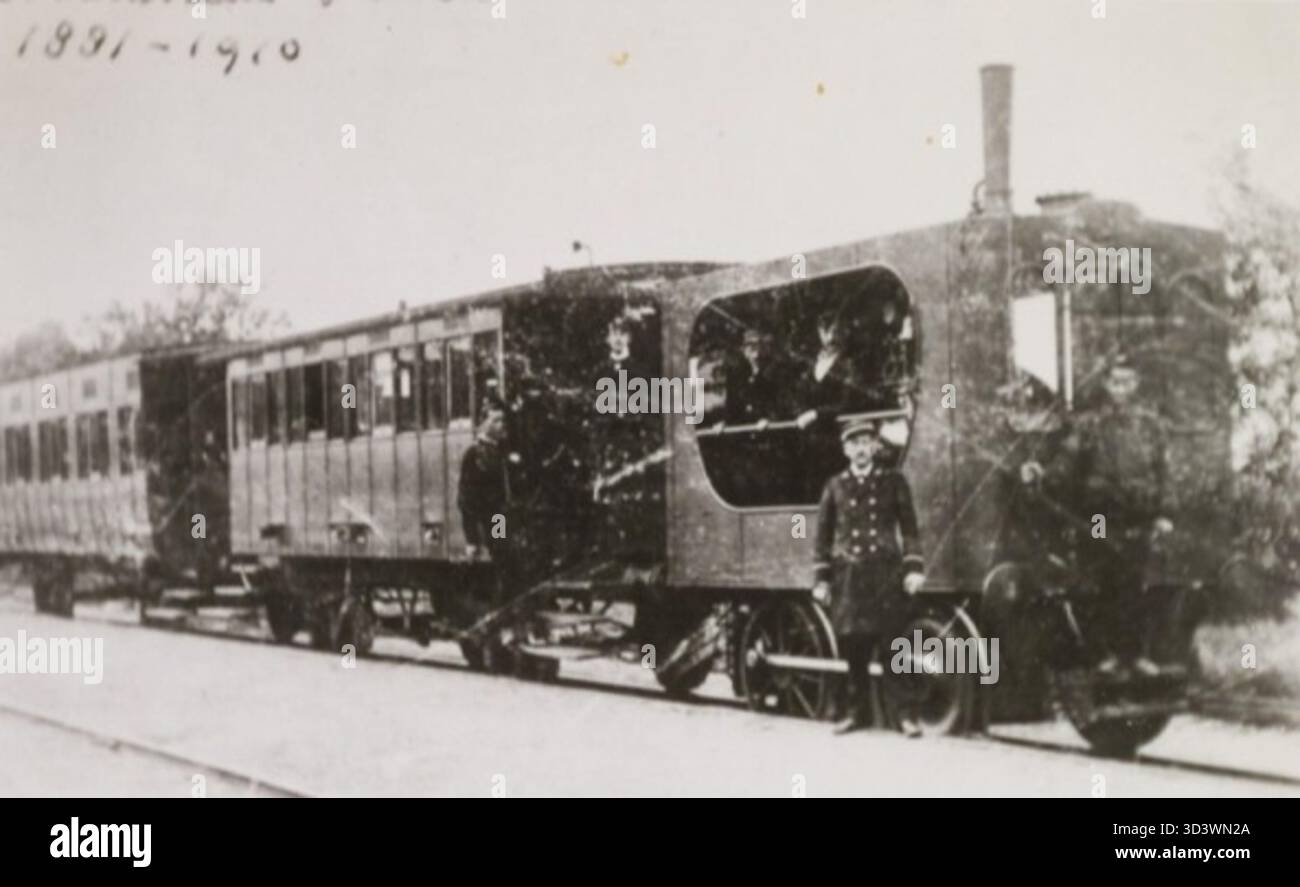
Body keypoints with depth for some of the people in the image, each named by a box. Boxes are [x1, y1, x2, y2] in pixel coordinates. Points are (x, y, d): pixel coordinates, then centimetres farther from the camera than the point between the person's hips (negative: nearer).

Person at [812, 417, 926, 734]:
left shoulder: (893, 480, 6)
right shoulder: (835, 486, 9)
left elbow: (909, 527, 4)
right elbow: (823, 535, 10)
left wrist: (914, 568, -5)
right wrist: (821, 578, 5)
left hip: (887, 574, -1)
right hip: (849, 577, 1)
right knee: (854, 647, 3)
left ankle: (906, 713, 3)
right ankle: (855, 711, 14)